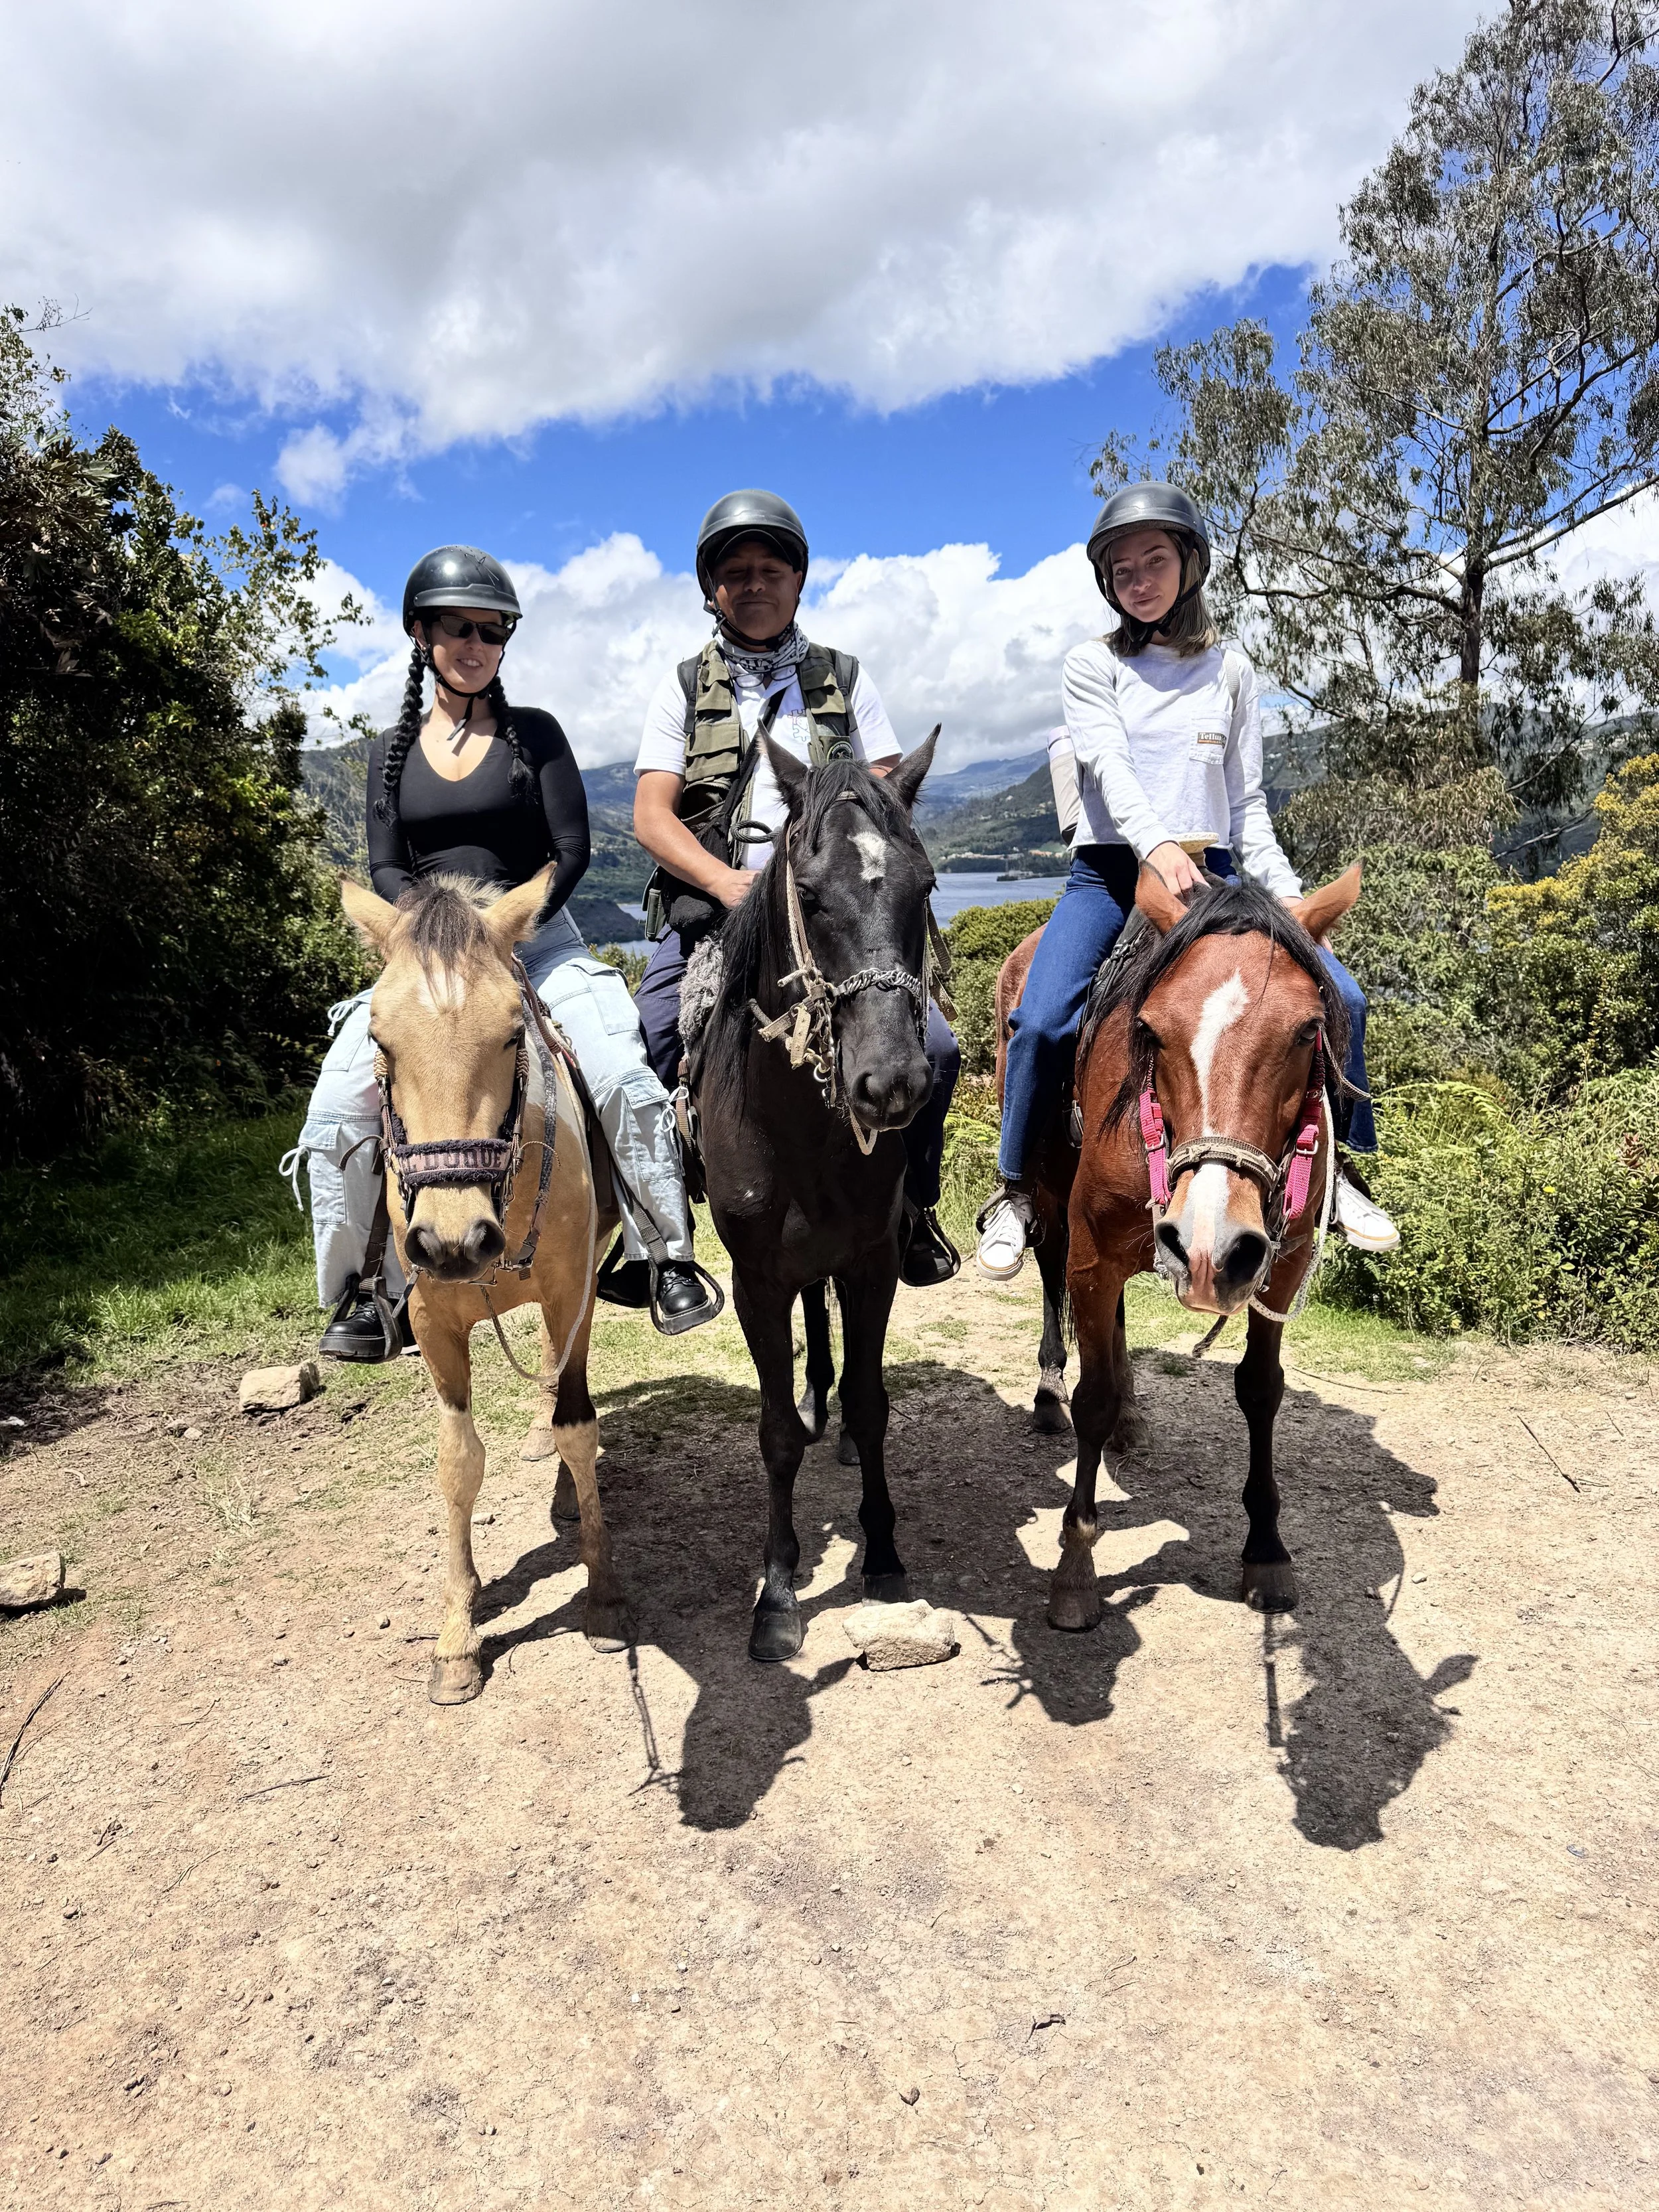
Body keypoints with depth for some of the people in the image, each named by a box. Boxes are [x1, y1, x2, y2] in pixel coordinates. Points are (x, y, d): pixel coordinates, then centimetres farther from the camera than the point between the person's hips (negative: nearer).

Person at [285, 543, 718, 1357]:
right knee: (337, 1108, -15)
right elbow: (385, 869, 4)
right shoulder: (393, 749, 11)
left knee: (622, 1078, -27)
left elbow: (571, 849, -3)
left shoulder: (535, 733, 4)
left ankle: (668, 1259, -11)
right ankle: (355, 1292, 2)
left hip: (539, 940, -2)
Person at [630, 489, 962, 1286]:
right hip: (710, 907, 0)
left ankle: (912, 1208, 8)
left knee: (934, 1048, -15)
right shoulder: (684, 687, 11)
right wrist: (729, 882, -18)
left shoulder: (845, 679, 14)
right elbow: (651, 815, 0)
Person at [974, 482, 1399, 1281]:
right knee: (1040, 1021, -25)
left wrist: (1287, 894, -2)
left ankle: (1338, 1169, 4)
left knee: (1337, 996, -14)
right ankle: (1016, 1191, -6)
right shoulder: (1093, 665, 5)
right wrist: (1157, 848, -31)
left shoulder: (1229, 669, 14)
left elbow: (1247, 804, 12)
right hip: (1110, 875, -2)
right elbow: (1110, 767, -12)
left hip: (1210, 876, 3)